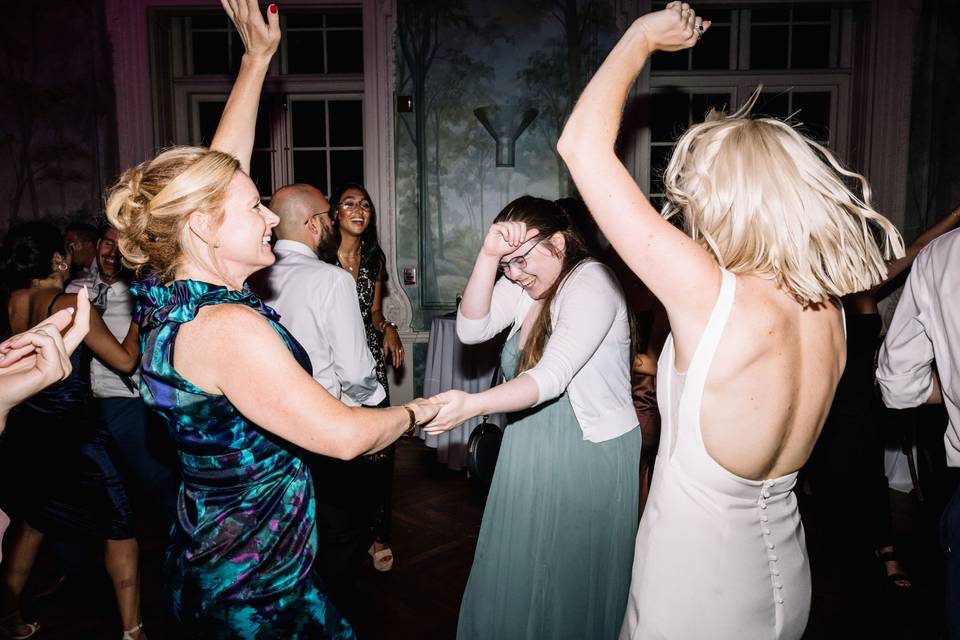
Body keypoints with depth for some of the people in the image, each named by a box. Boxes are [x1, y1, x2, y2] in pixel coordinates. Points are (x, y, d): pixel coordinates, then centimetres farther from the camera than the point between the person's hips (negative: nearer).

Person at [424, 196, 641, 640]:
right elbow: (471, 329, -9)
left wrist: (473, 405, -40)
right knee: (515, 572, 16)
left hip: (589, 454, -6)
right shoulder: (522, 283, 3)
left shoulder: (592, 282, -18)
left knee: (571, 579, 10)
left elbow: (552, 377, -28)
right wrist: (488, 255, -18)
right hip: (529, 451, 6)